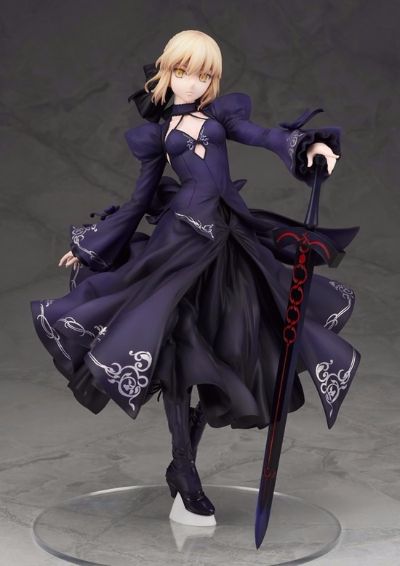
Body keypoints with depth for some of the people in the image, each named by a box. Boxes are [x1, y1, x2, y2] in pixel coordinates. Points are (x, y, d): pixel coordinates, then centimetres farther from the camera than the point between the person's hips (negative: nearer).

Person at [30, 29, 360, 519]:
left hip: (230, 237, 3)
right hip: (183, 236, -2)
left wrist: (311, 145, -25)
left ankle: (184, 464, 18)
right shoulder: (158, 130, 9)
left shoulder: (220, 113, 12)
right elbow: (140, 199, 13)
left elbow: (264, 136, -5)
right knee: (178, 349, -9)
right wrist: (87, 247, 14)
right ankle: (184, 471, 2)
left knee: (224, 348, 3)